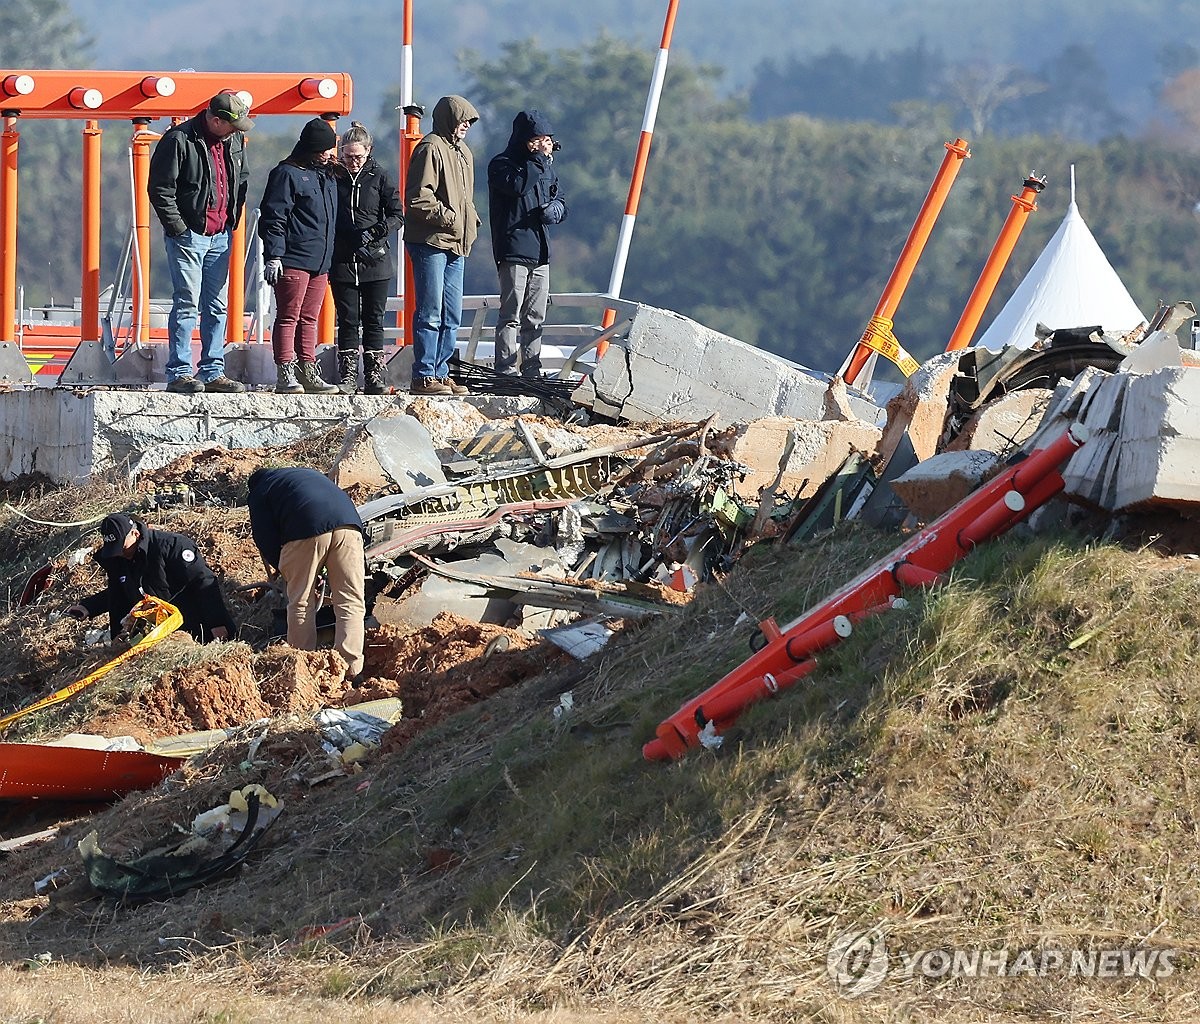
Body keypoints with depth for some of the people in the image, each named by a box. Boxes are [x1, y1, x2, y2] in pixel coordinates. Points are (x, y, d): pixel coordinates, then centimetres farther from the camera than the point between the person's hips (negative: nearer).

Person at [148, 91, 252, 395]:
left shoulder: (234, 140, 8)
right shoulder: (179, 140, -13)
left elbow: (242, 177, 24)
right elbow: (159, 189, -12)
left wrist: (232, 217, 13)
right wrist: (179, 228, -13)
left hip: (221, 236, 7)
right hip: (189, 234, -7)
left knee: (216, 306, 9)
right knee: (187, 304, -8)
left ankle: (212, 372, 14)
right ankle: (179, 373, -5)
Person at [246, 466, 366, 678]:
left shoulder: (260, 492, 24)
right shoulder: (308, 473, 41)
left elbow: (264, 536, 15)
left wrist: (278, 566, 31)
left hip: (307, 532, -4)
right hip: (348, 524, 4)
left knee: (301, 603, 8)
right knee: (351, 602, 4)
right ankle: (350, 668, -4)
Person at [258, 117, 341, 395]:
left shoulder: (326, 175, 19)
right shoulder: (287, 173, -7)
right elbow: (273, 216, -11)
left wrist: (330, 259, 23)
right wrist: (273, 255, -17)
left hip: (320, 262, 8)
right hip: (293, 260, -8)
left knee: (309, 319, 10)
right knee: (288, 317, -6)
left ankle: (308, 373, 13)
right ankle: (285, 375, -7)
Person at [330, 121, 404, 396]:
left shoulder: (379, 177, 2)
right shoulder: (333, 176, 4)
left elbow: (397, 214, 0)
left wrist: (375, 232, -16)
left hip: (375, 261, -1)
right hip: (342, 260, 1)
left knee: (374, 321, 2)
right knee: (347, 320, 1)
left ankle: (374, 375, 5)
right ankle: (348, 376, 4)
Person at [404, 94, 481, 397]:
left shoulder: (463, 153, 20)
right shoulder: (431, 148, -10)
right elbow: (418, 198, -17)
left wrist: (471, 222, 13)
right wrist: (449, 218, -17)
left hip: (456, 246, 9)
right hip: (430, 242, -9)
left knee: (452, 316, 10)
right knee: (430, 313, -8)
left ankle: (440, 373, 16)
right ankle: (424, 377, -7)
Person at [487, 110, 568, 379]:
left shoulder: (546, 166, 18)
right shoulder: (502, 164, -4)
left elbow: (561, 202, 23)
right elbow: (517, 186, -25)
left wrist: (552, 210, -1)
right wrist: (539, 160, -17)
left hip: (540, 252, 7)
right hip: (513, 251, -7)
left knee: (535, 316, 10)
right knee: (511, 314, -10)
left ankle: (532, 369, 15)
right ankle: (506, 370, -11)